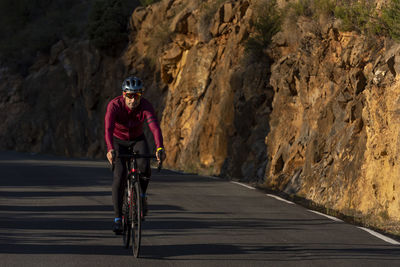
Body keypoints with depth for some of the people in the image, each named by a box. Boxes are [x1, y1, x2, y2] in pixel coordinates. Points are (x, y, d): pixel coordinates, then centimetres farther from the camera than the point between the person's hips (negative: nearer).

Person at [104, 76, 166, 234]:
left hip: (137, 140, 1)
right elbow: (108, 129, -42)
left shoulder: (146, 106, -26)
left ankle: (142, 196, 2)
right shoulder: (114, 105, -29)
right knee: (120, 174, -21)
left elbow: (155, 127, -40)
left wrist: (160, 148, -57)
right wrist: (110, 150, -59)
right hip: (118, 141, -1)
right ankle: (117, 218, -15)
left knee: (144, 167, -28)